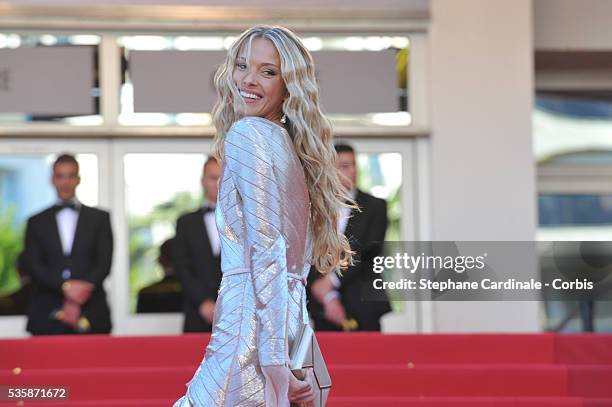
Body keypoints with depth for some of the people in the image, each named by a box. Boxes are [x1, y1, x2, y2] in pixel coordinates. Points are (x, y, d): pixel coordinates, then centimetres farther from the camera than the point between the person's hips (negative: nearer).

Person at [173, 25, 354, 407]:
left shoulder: (246, 133, -7)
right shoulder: (287, 141, 19)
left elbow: (266, 250, -14)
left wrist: (275, 365, -17)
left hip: (255, 319, -9)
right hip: (292, 315, 9)